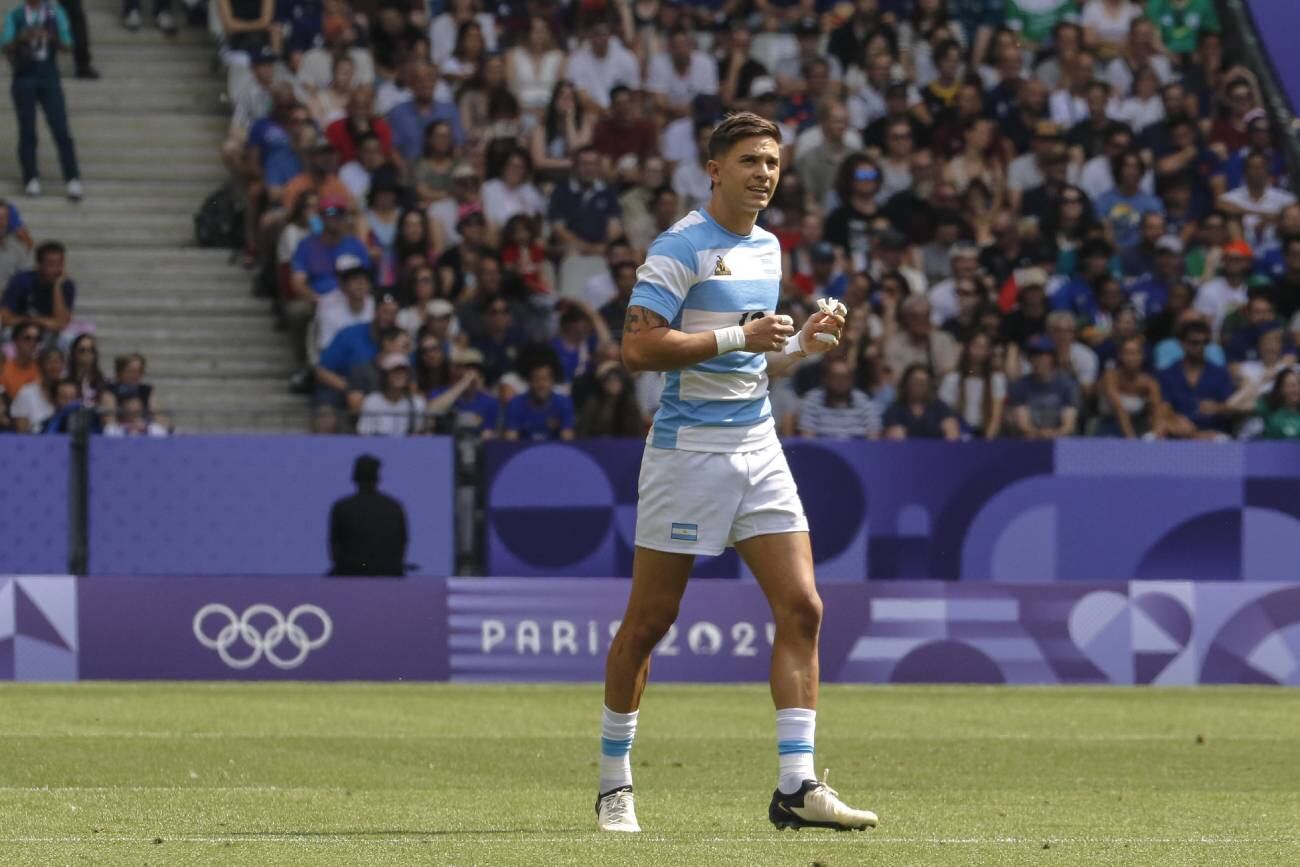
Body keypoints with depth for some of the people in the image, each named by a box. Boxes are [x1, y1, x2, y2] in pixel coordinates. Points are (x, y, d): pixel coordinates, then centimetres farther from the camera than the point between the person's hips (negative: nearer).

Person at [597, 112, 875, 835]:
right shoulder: (681, 247, -9)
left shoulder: (768, 249, 15)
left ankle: (796, 787, -7)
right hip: (689, 446, -7)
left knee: (801, 608, -6)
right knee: (649, 620, 1)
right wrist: (737, 338, -20)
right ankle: (615, 784, 15)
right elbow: (639, 347, -18)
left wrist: (802, 343, 6)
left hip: (758, 447, 7)